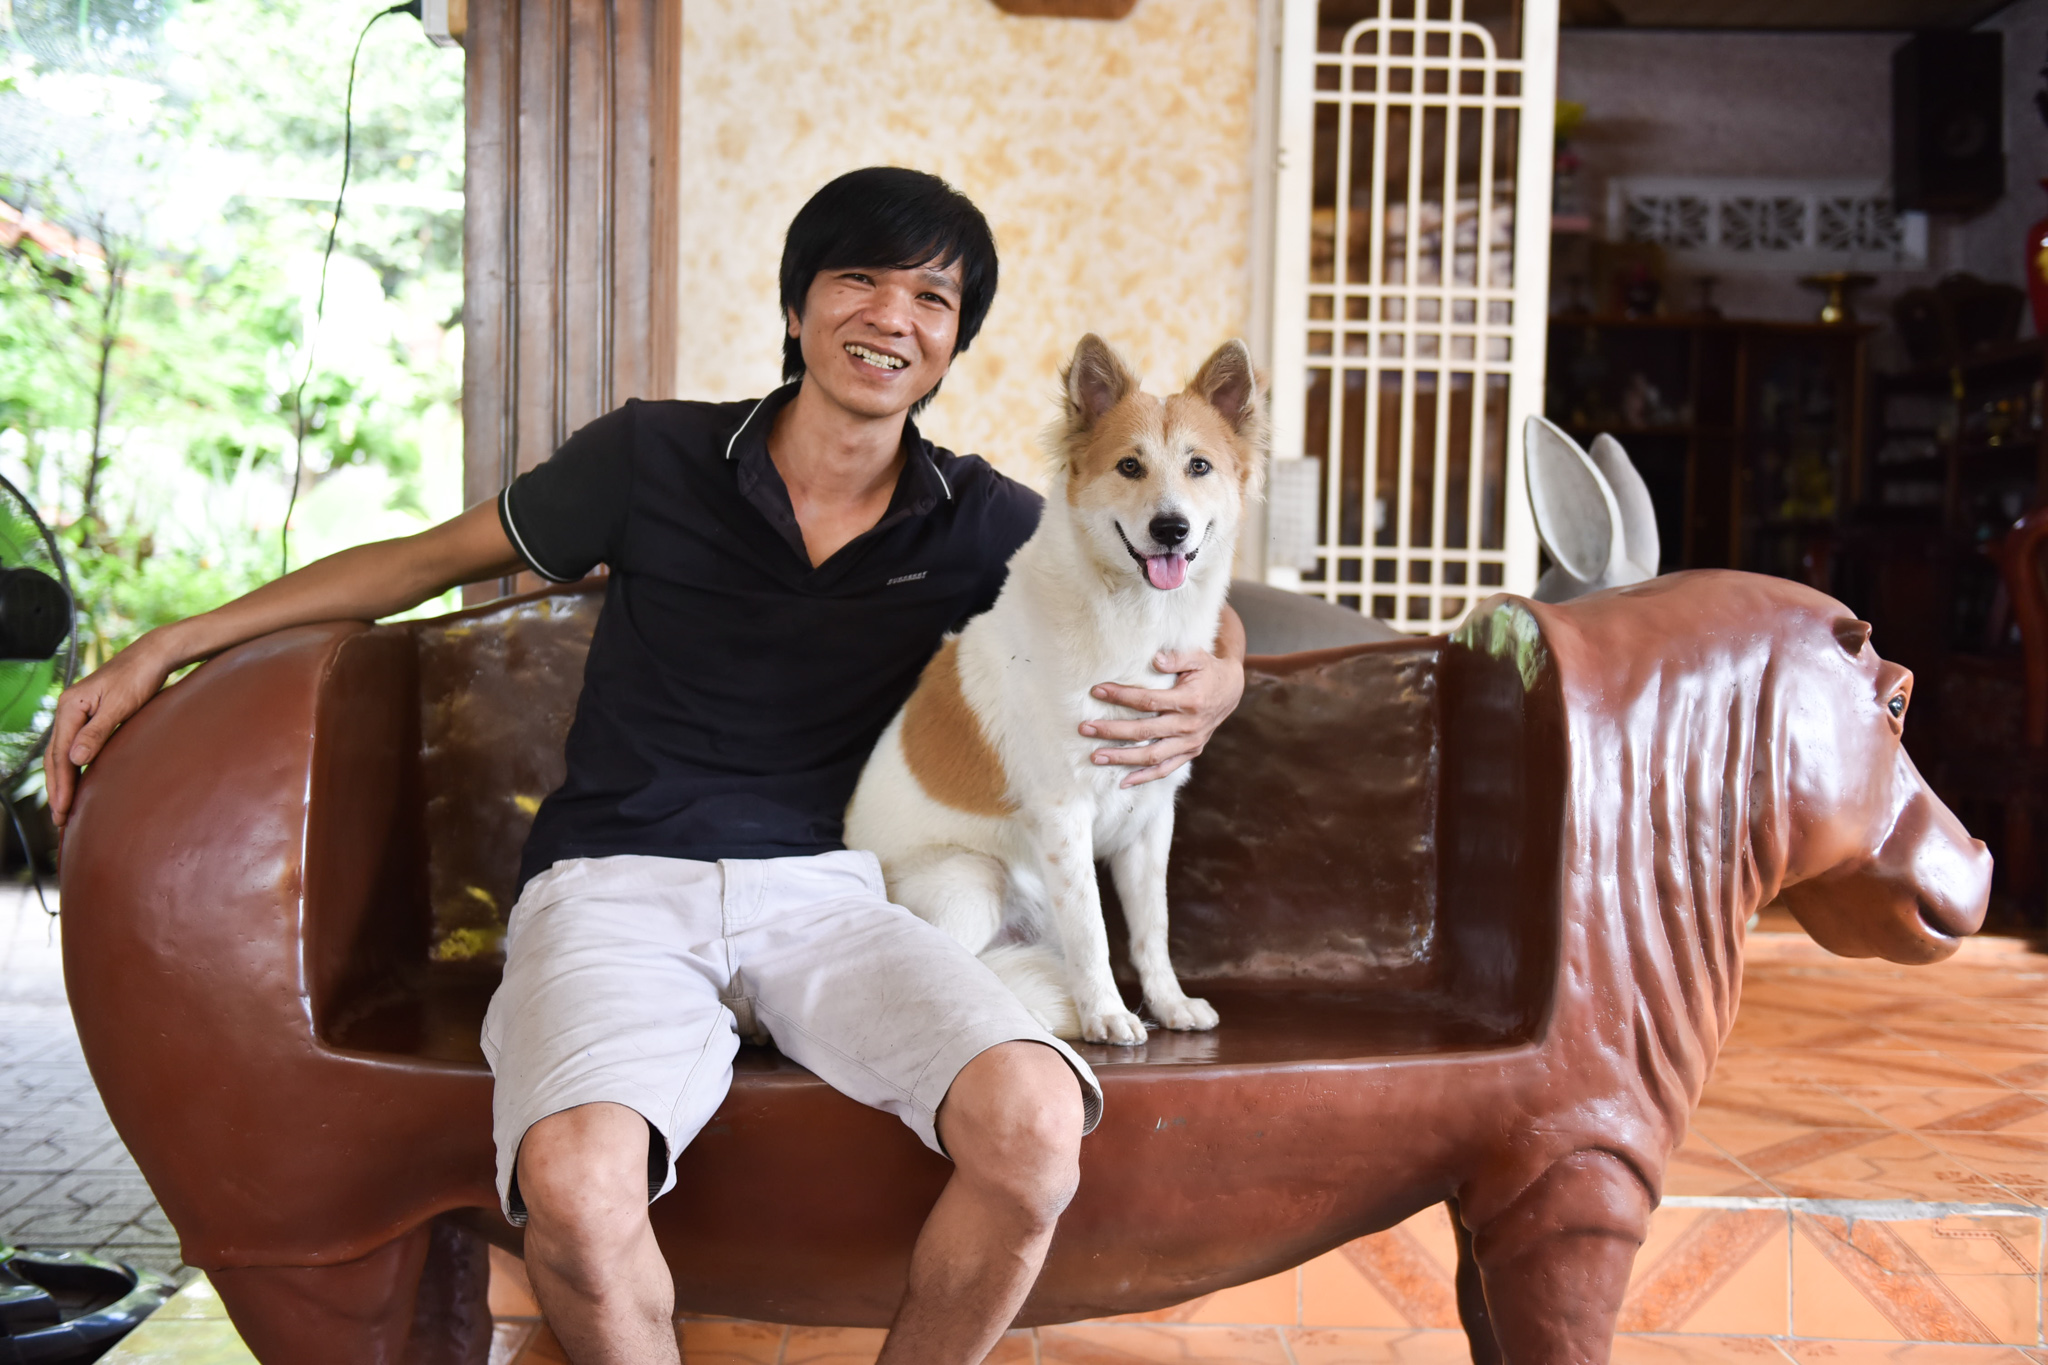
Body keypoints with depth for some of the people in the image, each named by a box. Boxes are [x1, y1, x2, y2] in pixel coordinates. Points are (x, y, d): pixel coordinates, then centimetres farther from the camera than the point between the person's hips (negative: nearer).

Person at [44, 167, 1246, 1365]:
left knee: (1035, 1121, -29)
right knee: (575, 1178, -35)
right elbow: (426, 558, 15)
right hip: (615, 885, -1)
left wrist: (1216, 682, -5)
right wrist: (168, 647, 14)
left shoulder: (977, 522, 7)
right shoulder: (654, 455, 3)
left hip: (823, 892, 2)